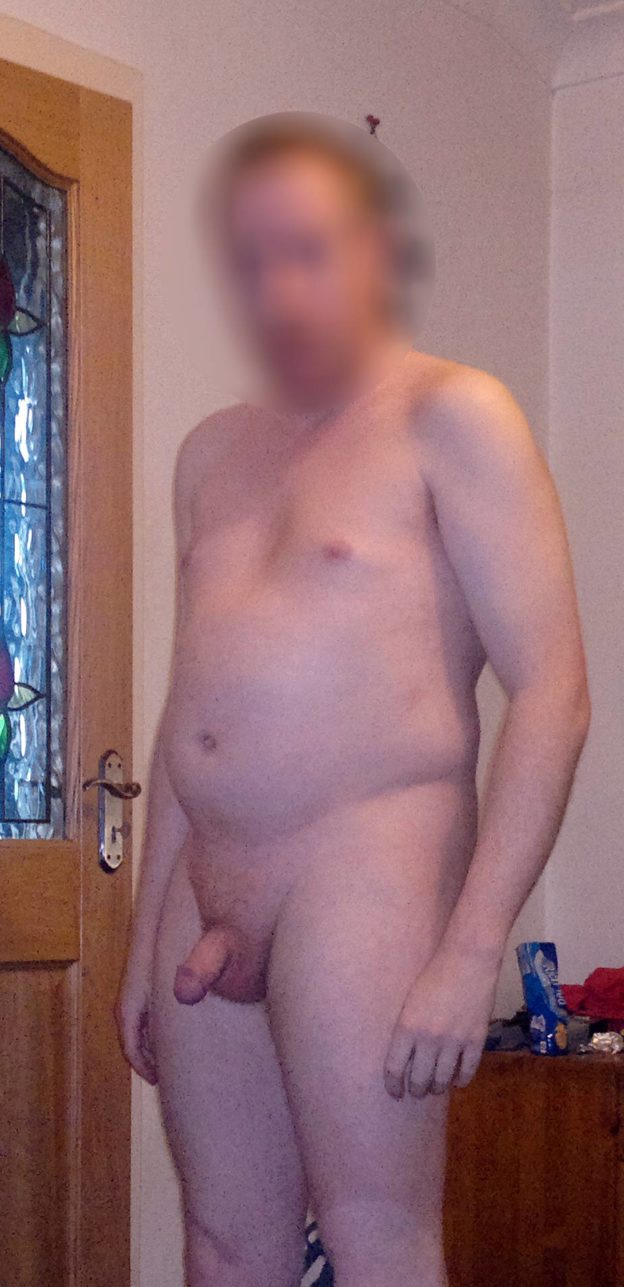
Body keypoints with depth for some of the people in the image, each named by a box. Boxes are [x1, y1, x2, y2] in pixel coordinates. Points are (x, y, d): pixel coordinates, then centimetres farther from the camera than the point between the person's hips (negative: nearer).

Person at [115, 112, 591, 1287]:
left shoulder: (450, 416, -3)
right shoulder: (212, 454, 18)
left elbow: (553, 692, -10)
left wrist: (471, 951, -17)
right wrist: (145, 939, 19)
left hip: (366, 872, -6)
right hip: (205, 892, 7)